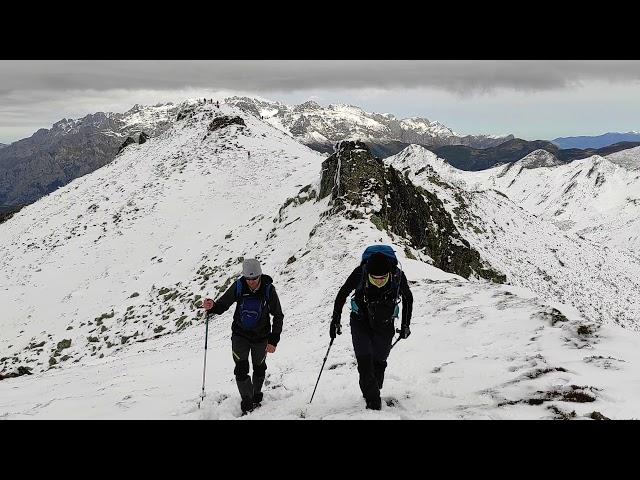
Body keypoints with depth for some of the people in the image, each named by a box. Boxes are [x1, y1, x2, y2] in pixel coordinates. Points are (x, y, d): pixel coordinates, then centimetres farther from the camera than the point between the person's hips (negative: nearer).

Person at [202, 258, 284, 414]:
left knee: (259, 368, 18)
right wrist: (212, 306, -33)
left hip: (261, 336, 0)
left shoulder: (268, 289, -19)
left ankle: (256, 396, 40)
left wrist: (273, 340, -13)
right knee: (241, 369, -11)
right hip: (240, 335, 0)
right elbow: (222, 305, -8)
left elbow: (278, 316, -9)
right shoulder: (238, 286, -18)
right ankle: (247, 402, 2)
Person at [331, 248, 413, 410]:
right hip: (361, 322, -1)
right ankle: (373, 402, -6)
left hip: (385, 326, 1)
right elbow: (342, 294, -8)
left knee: (379, 361, 10)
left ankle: (372, 394, 33)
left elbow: (408, 298, -1)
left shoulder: (398, 276, -24)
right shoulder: (360, 273, -27)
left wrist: (405, 325, 3)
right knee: (364, 361, -12)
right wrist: (335, 320, -5)